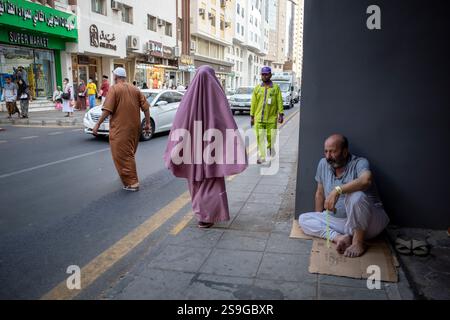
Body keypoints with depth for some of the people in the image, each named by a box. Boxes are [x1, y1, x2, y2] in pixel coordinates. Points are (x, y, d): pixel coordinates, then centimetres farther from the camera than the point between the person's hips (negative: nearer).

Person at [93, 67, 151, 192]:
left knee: (122, 155, -1)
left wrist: (98, 124, -10)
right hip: (134, 128, 7)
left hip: (120, 129, -7)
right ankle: (132, 180, 34)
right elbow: (146, 107, 7)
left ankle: (132, 183, -5)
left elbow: (107, 110, -15)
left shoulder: (114, 89, -7)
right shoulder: (135, 89, 10)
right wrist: (147, 123, 13)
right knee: (129, 154, 21)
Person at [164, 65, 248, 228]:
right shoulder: (217, 95, -9)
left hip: (193, 148, 3)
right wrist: (238, 148, -8)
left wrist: (174, 152, 0)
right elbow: (229, 124, -12)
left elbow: (179, 123, -5)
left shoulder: (190, 96, -3)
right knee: (211, 182, 7)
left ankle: (201, 210, 33)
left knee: (197, 181, 19)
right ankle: (206, 216, 0)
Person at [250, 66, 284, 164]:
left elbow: (280, 102, 1)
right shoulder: (257, 88, 9)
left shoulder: (276, 87, 4)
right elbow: (253, 103, 9)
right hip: (259, 119, 1)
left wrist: (280, 114, -6)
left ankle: (271, 156, 23)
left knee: (271, 138, 1)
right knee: (260, 138, 0)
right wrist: (252, 116, 7)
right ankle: (261, 157, 7)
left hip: (271, 119, -1)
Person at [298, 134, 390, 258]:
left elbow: (366, 180, -40)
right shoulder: (323, 164, 1)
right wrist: (318, 219, 13)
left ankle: (358, 241, -19)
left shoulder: (359, 163, -15)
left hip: (370, 221, -6)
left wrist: (337, 190, -45)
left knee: (356, 195, -36)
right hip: (337, 219, 6)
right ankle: (339, 237, -22)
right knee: (303, 219, -6)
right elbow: (320, 193, 11)